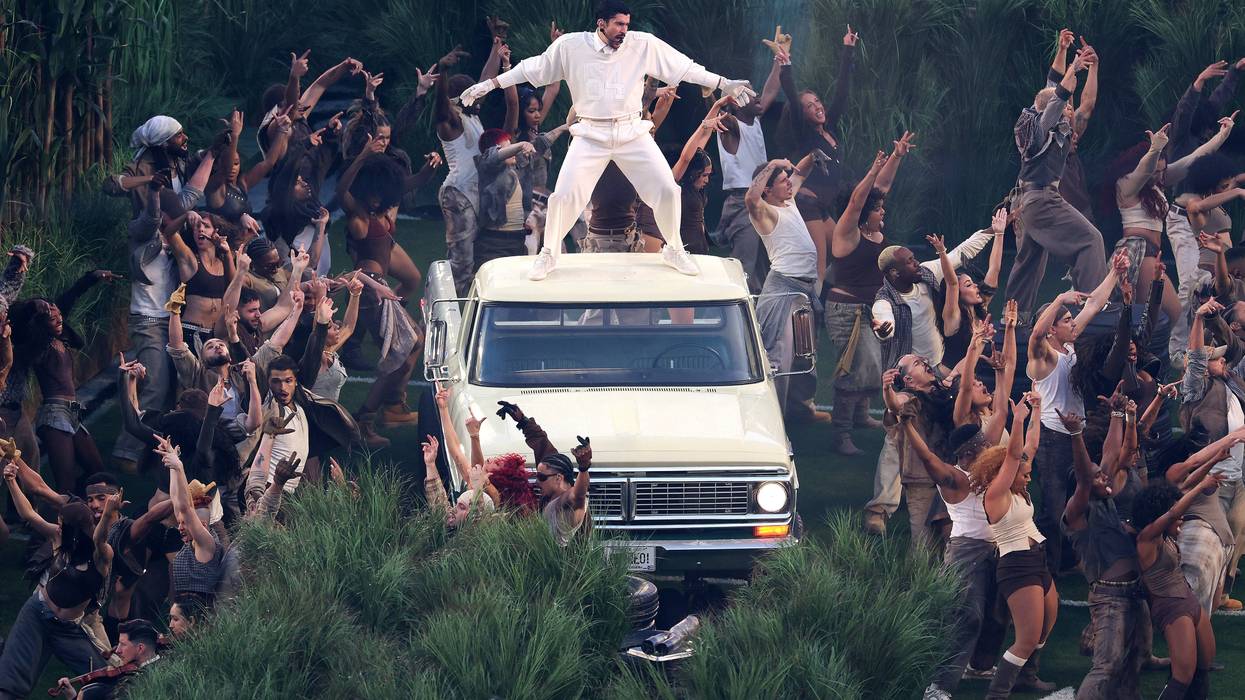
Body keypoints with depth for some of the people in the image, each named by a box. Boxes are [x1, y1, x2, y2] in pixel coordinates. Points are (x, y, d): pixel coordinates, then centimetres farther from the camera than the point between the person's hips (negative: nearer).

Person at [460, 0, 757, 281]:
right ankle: (548, 255, 14)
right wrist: (490, 84, 4)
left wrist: (725, 85, 0)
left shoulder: (644, 45, -6)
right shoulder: (571, 46, -8)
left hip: (632, 133, 1)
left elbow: (684, 67, 0)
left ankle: (674, 250, 21)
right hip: (591, 136, -1)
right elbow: (533, 68, 3)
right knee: (565, 195, -9)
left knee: (666, 190, -3)